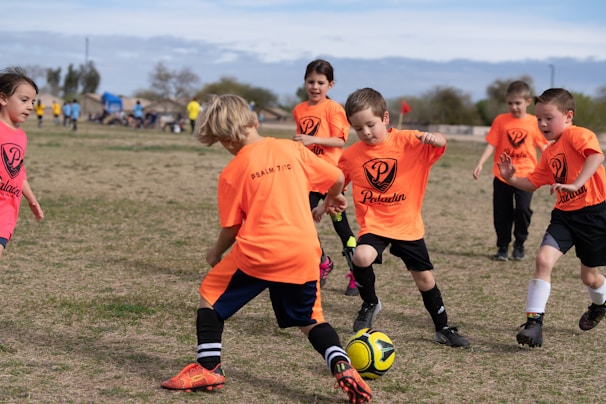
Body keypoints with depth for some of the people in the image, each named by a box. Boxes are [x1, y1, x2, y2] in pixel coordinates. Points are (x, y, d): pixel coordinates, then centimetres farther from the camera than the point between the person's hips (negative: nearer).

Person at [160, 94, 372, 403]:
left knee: (210, 294, 18)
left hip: (258, 251, -4)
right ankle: (342, 366, -2)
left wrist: (216, 252, 22)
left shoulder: (232, 172, -2)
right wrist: (332, 198, 34)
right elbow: (336, 178, 11)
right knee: (310, 318, 21)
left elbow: (231, 227, 2)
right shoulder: (292, 149, 6)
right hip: (304, 251, 4)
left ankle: (209, 368, 11)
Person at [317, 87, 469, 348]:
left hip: (407, 224, 0)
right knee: (361, 257, -28)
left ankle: (443, 329, 24)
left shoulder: (408, 141, -10)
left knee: (425, 277, 5)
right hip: (373, 224, 0)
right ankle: (370, 304, 0)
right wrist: (324, 207, 6)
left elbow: (440, 144, -22)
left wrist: (433, 137, -43)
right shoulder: (351, 155, -3)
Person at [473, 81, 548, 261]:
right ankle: (503, 247, 21)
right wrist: (480, 164, -13)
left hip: (525, 174, -1)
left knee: (523, 209, -15)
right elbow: (491, 145, -2)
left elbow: (544, 147, 6)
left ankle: (519, 243, 7)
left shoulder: (535, 123, 0)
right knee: (502, 213, 6)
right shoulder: (501, 121, -1)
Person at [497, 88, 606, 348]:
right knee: (543, 259, -15)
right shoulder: (549, 153, 12)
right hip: (565, 214, 6)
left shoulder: (577, 134, -13)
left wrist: (575, 184, -40)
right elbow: (533, 183, 17)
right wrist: (512, 178, -1)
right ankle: (534, 322, -12)